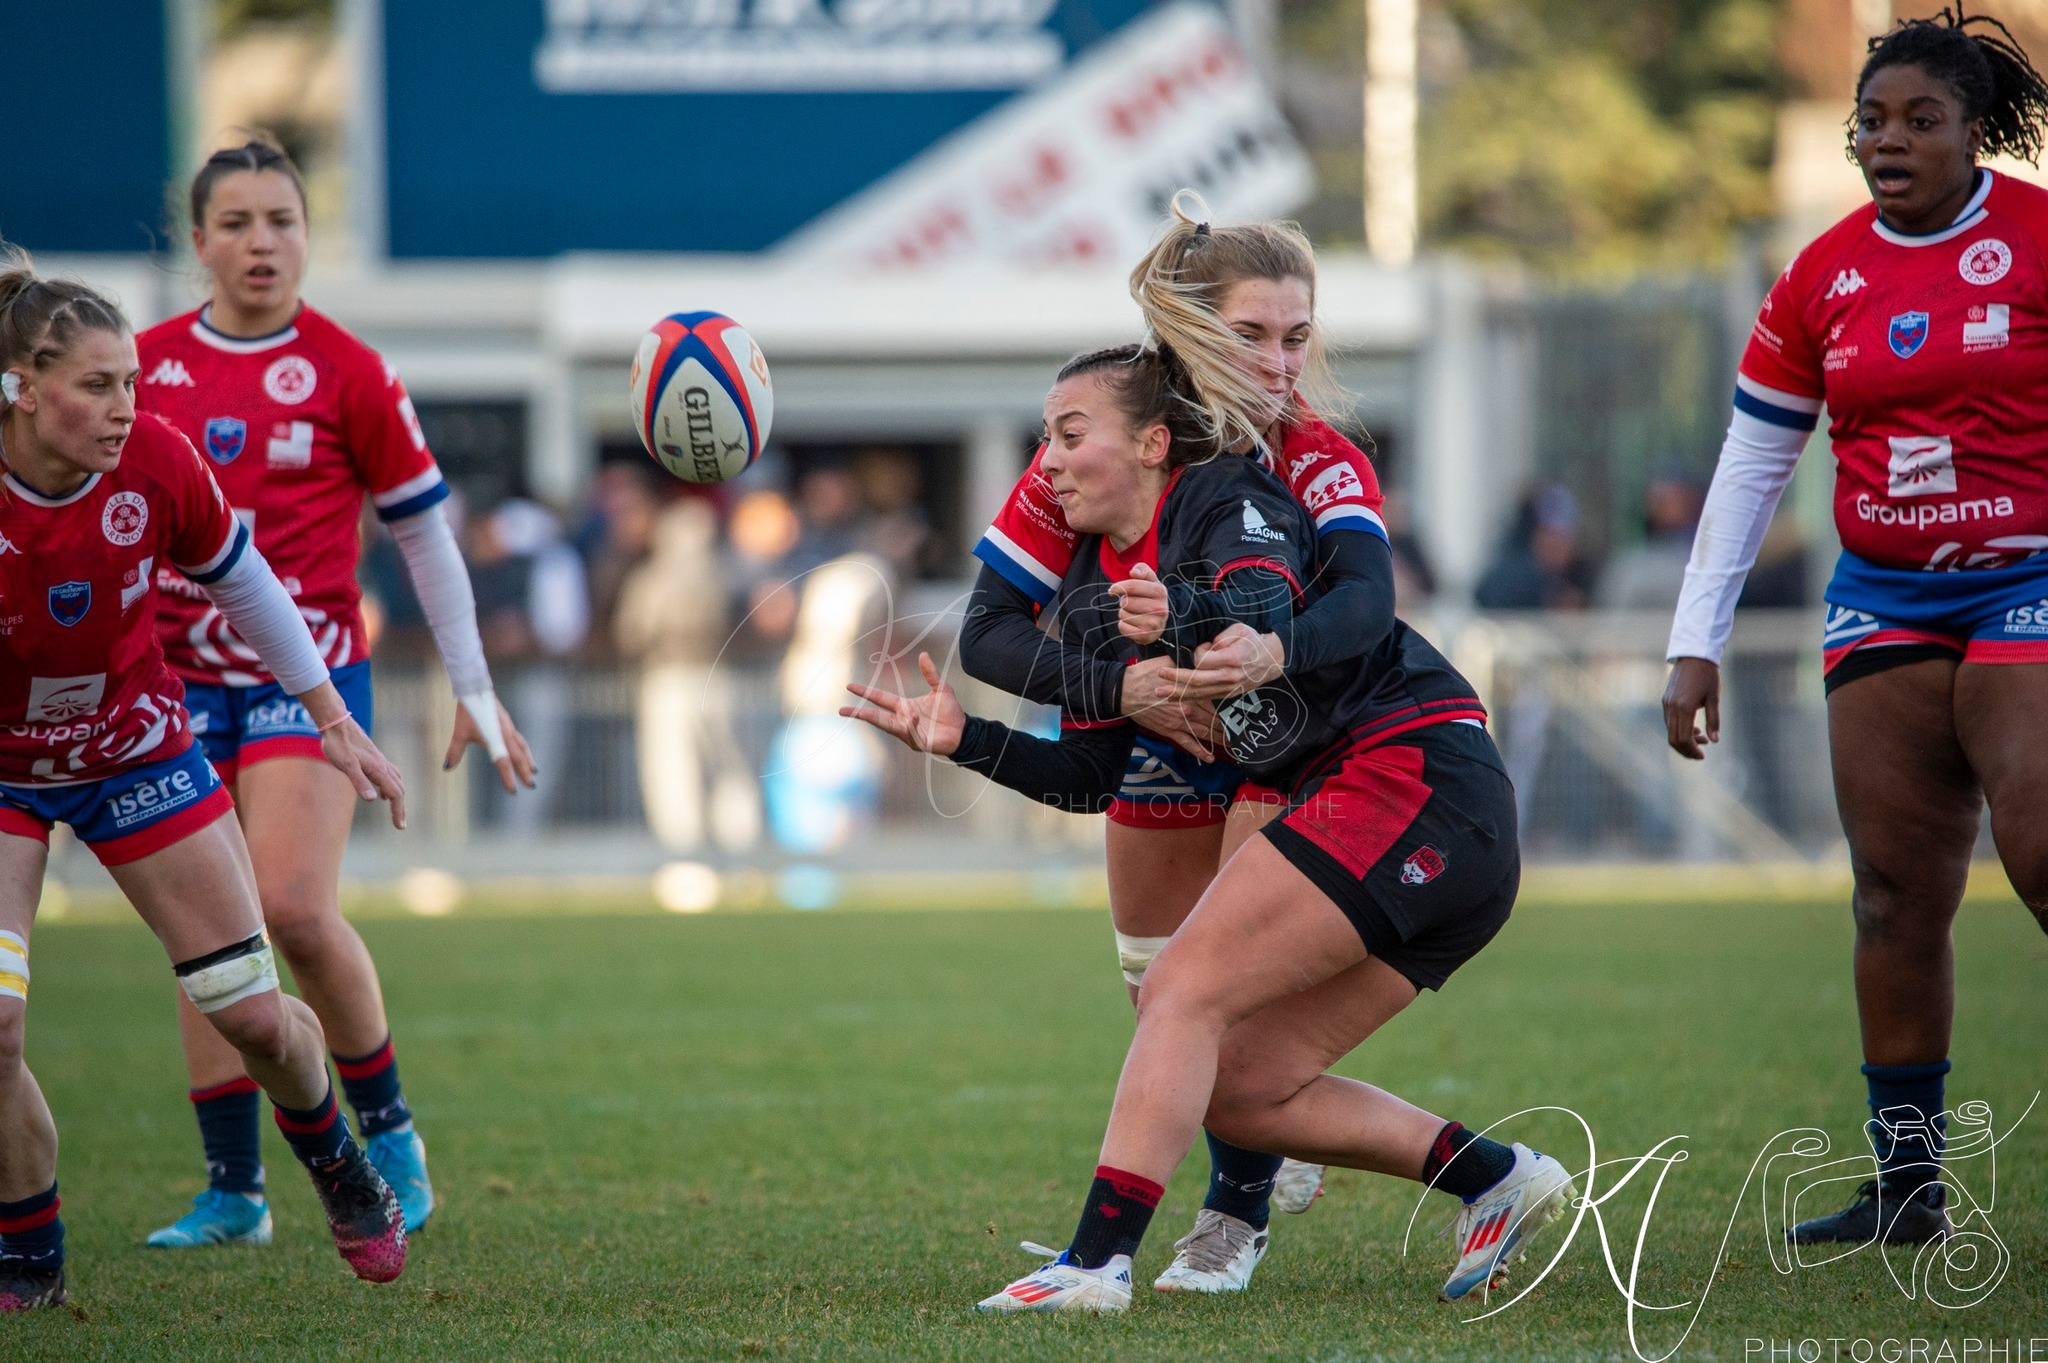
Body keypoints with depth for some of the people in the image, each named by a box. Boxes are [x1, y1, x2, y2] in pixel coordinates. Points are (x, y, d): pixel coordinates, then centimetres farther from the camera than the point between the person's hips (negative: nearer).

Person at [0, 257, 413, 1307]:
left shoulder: (157, 462, -21)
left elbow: (241, 586, -1)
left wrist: (334, 722, 5)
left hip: (136, 749, 2)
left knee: (252, 1015, 4)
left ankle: (338, 1167, 38)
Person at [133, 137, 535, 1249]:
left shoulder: (346, 371, -3)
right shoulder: (147, 363, 6)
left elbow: (423, 531, 2)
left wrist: (473, 688, 3)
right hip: (180, 679, 4)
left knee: (294, 907, -18)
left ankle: (387, 1129, 4)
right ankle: (233, 1191, 8)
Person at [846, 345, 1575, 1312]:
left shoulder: (1228, 500, -9)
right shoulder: (1093, 593, 14)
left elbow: (1267, 612, -31)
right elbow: (1094, 775, 16)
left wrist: (1188, 617, -52)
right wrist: (964, 739, 6)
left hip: (1411, 771, -9)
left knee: (1182, 990, -17)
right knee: (1239, 1093, 6)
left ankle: (1096, 1262, -24)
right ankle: (1497, 1178, 13)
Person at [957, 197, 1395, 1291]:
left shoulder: (1317, 461, -30)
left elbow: (1362, 596, -50)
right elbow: (987, 633, -28)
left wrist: (1276, 651, -71)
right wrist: (1118, 687, -45)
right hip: (1155, 742, 3)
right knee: (1161, 988, 11)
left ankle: (1239, 1209, 2)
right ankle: (1273, 1140, 40)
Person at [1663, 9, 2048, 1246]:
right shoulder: (1824, 278, 6)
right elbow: (1752, 462, 11)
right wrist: (1697, 644, 7)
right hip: (1883, 603, 4)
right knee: (1897, 890, 0)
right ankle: (1908, 1186, 6)